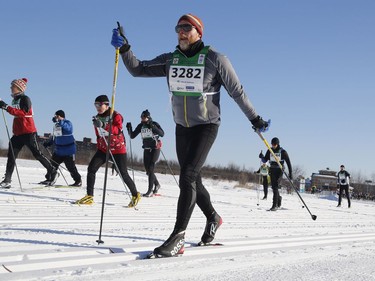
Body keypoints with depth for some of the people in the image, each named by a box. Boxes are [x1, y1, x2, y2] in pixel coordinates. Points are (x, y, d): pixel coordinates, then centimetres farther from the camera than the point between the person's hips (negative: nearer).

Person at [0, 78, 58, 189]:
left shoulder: (25, 99, -10)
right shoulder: (15, 100, 16)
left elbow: (22, 113, -25)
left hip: (28, 132, -8)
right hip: (17, 133, 9)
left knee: (37, 154, -2)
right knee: (11, 156, 1)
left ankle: (53, 172, 14)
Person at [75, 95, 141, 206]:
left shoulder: (116, 116, -10)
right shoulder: (97, 117, 8)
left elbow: (118, 130, -28)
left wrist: (103, 125, -40)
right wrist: (98, 148, 17)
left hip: (118, 149, -5)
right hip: (103, 149, 5)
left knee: (123, 174, -3)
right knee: (91, 168, -11)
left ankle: (135, 195, 18)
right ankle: (89, 197, -5)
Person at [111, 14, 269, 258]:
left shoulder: (215, 59, -11)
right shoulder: (170, 60, 2)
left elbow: (237, 91, -5)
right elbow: (138, 69, 2)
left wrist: (254, 119, 0)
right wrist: (124, 48, -14)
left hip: (206, 126, -6)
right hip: (182, 127, 6)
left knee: (187, 176, -20)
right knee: (193, 180, 14)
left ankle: (177, 238, -19)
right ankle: (213, 218, 38)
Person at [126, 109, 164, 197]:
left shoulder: (155, 124, -9)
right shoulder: (141, 126, 3)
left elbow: (162, 134, -23)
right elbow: (132, 136, 5)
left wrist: (153, 127, -31)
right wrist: (129, 128, -13)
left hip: (155, 149, -5)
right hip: (146, 149, 5)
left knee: (150, 168, -14)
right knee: (148, 169, 9)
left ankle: (150, 190, -12)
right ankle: (157, 184, 34)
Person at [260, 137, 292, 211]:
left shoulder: (282, 151, -8)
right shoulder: (270, 151, 4)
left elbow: (288, 162, -5)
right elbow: (265, 160, 6)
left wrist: (290, 172, -9)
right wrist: (262, 157, -17)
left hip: (279, 170, -5)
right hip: (272, 170, 5)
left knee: (275, 187, -15)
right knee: (273, 187, 9)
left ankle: (275, 205, -15)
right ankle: (279, 198, 39)